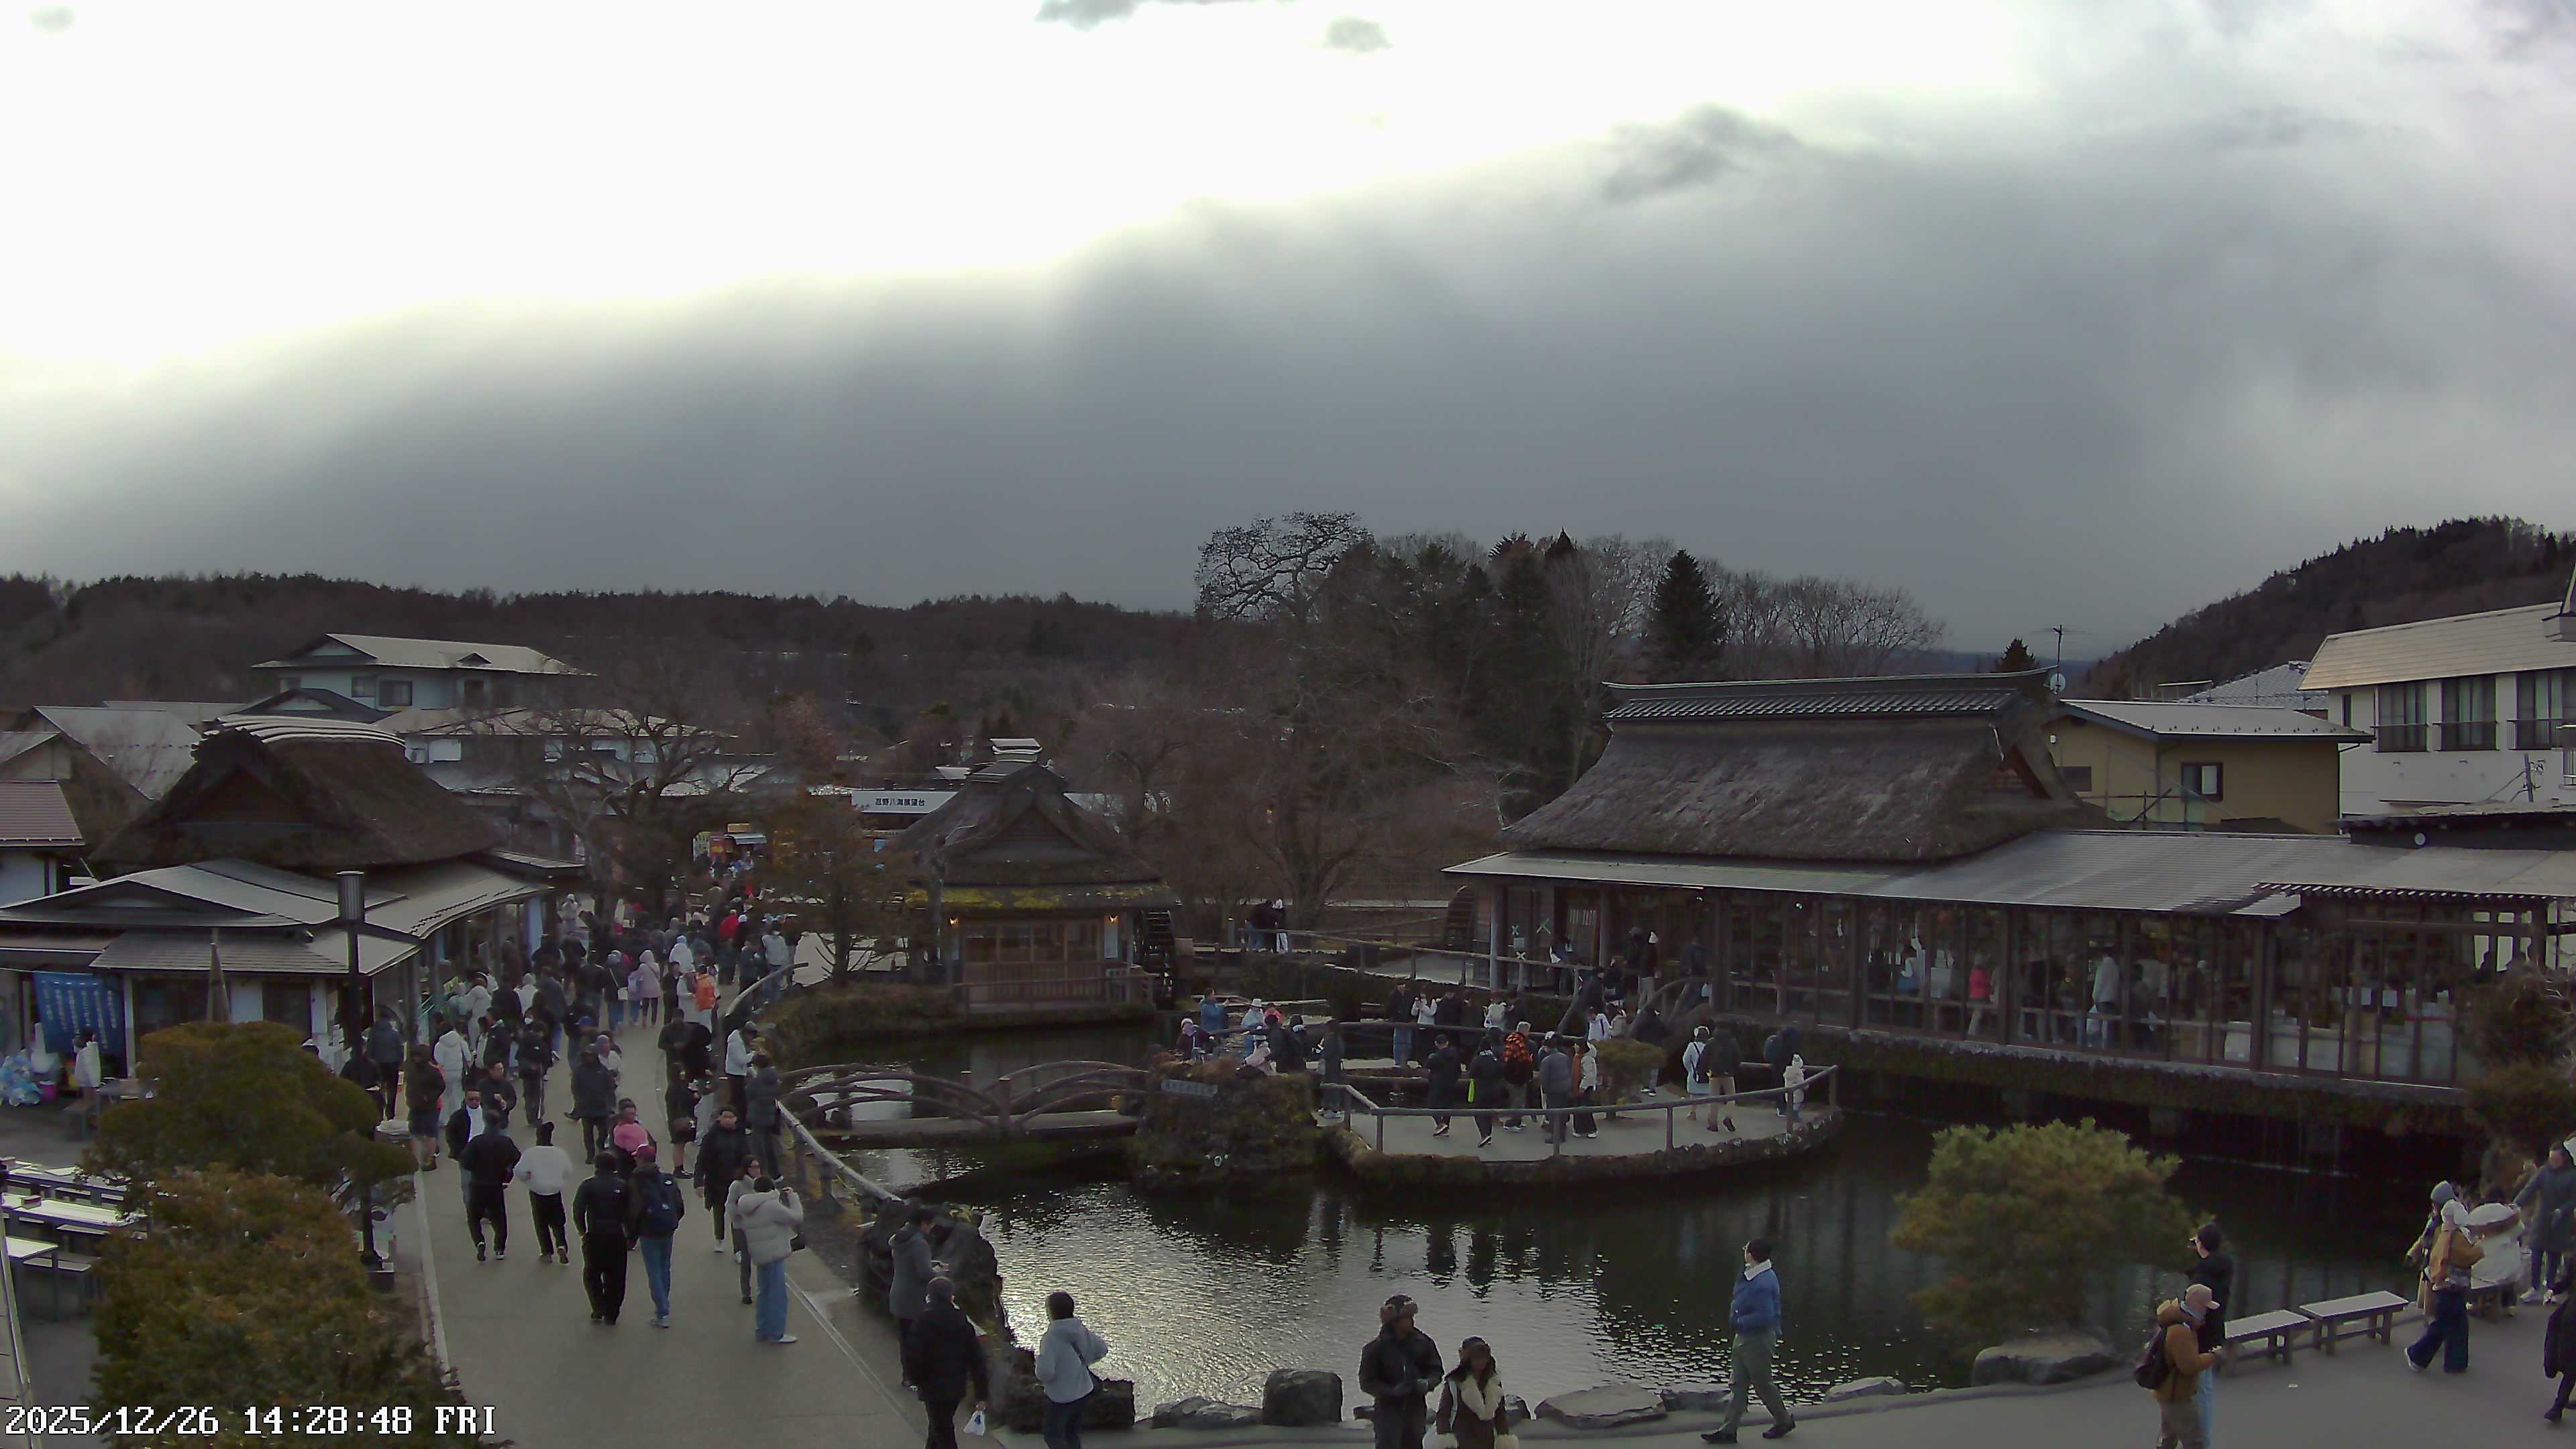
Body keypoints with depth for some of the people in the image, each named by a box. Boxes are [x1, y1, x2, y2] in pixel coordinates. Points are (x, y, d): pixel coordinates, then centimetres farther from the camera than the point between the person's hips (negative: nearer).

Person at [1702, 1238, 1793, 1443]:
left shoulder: (1762, 1284, -27)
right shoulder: (1751, 1275, 5)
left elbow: (1764, 1316, -31)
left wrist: (1739, 1321, -21)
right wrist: (1735, 1310, 4)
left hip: (1758, 1340, -10)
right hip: (1744, 1338, 10)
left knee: (1763, 1384, 8)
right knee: (1739, 1385, 10)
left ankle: (1784, 1421, 29)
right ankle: (1729, 1430, 13)